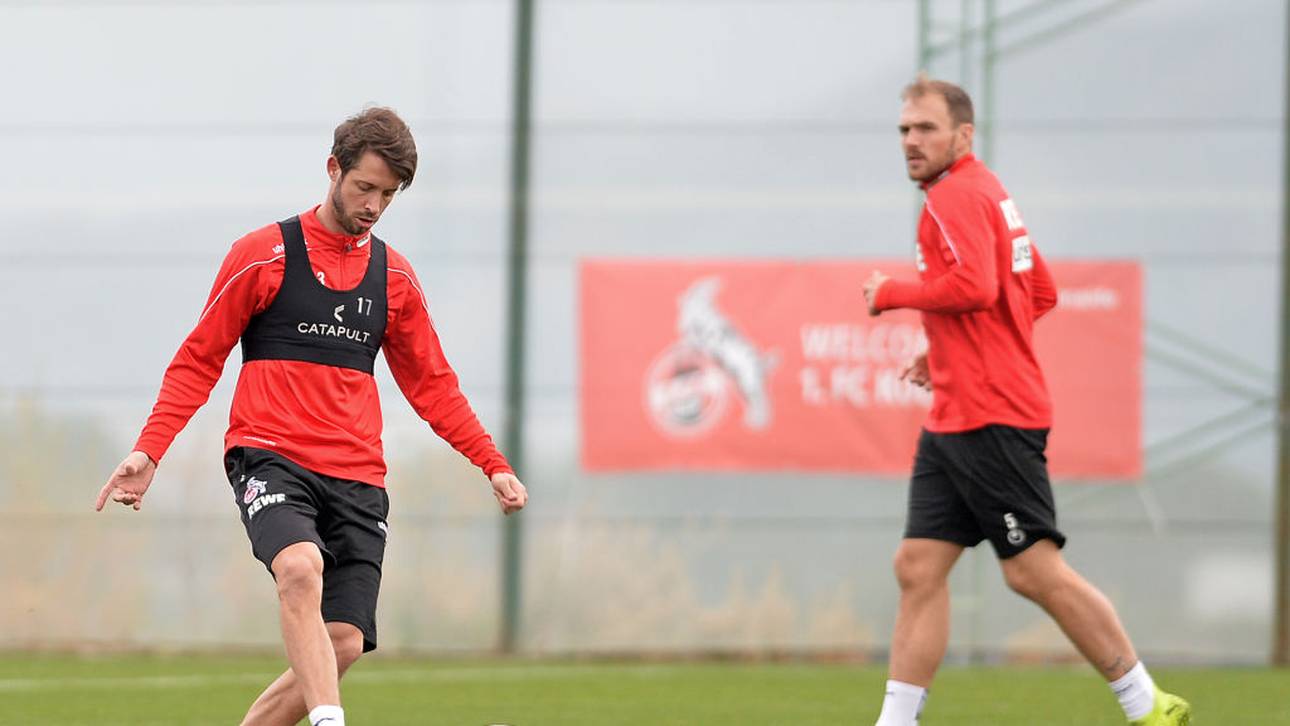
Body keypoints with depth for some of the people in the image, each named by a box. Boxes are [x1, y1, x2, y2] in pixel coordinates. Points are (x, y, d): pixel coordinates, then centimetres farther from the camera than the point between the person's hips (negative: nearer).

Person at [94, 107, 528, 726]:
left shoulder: (395, 277, 15)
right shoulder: (263, 255, 2)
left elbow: (431, 385, 23)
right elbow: (198, 360, 5)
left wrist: (493, 465, 14)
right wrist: (148, 450, -6)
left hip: (357, 478, 4)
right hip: (269, 458, -4)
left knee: (344, 644, -8)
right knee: (301, 569, -34)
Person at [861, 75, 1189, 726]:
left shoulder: (956, 197, -11)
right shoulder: (989, 194, 19)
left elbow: (974, 285, -28)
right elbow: (1041, 294, 25)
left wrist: (890, 293, -13)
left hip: (992, 421, -10)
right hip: (955, 422, 10)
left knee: (1036, 572, -8)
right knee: (918, 568, 5)